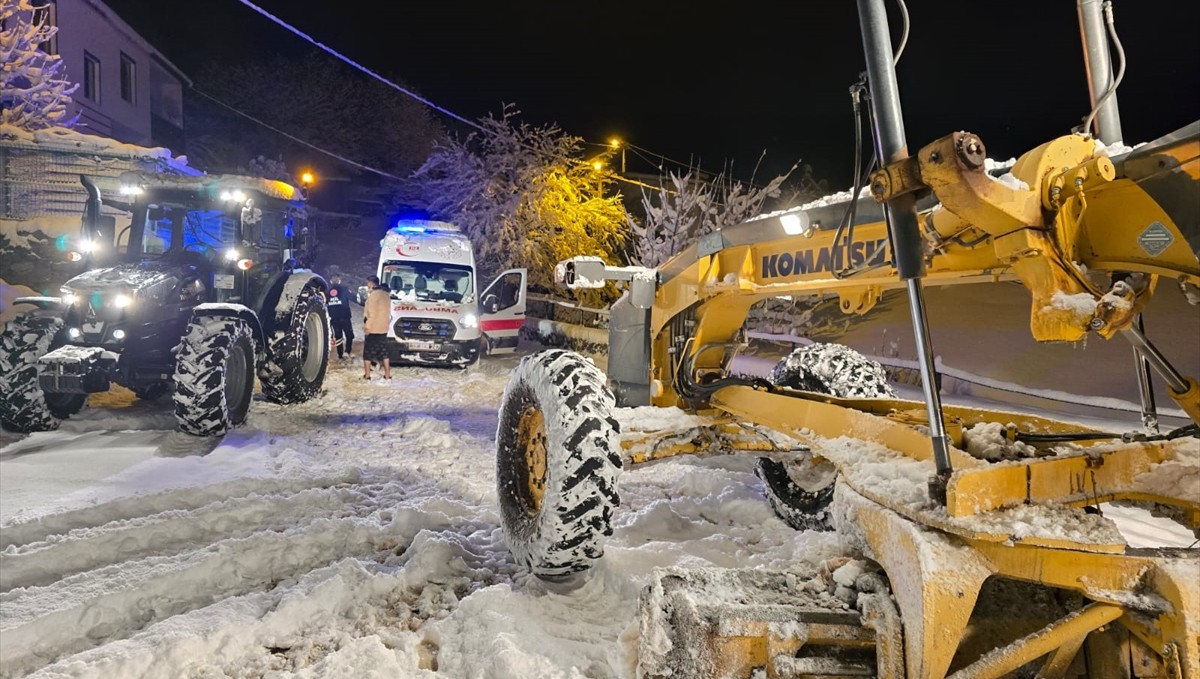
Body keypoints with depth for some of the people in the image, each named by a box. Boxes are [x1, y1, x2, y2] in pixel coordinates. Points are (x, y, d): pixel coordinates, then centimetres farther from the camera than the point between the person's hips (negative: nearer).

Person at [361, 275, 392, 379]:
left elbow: (372, 313, -19)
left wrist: (367, 326, -16)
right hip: (383, 328, 8)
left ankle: (367, 375, 2)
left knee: (368, 352, 1)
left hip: (372, 329, -8)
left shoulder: (373, 294, -15)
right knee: (383, 352, 12)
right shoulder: (386, 294, 11)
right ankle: (387, 374, 12)